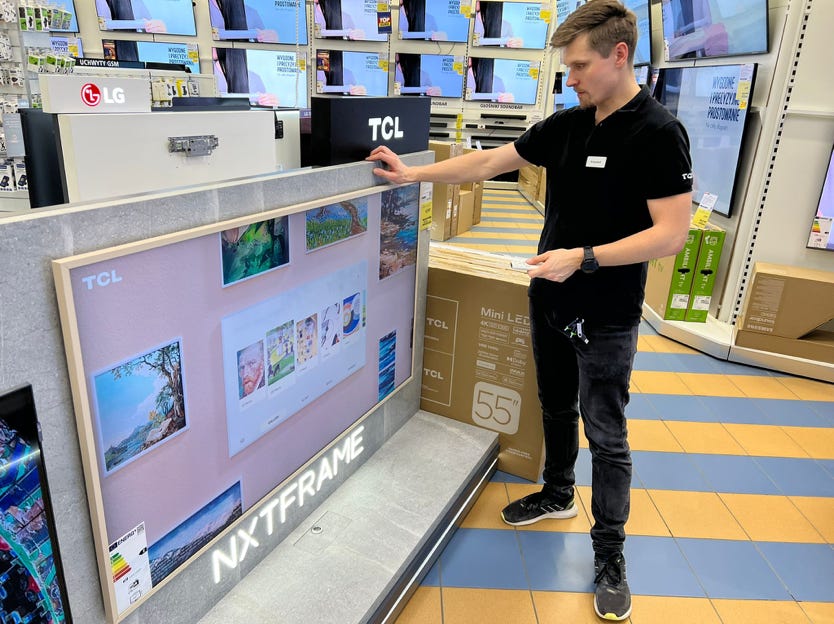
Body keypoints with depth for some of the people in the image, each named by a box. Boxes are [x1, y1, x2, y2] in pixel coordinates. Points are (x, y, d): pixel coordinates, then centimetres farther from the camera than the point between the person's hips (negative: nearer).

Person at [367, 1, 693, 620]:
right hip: (550, 302, 7)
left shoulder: (659, 134, -16)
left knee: (605, 434, 5)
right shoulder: (566, 125, 5)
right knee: (556, 409, 21)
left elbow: (672, 232, -20)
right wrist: (414, 173, 1)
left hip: (606, 316, -6)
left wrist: (584, 257, -25)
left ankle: (610, 552, 22)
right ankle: (558, 495, 44)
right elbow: (491, 161, 6)